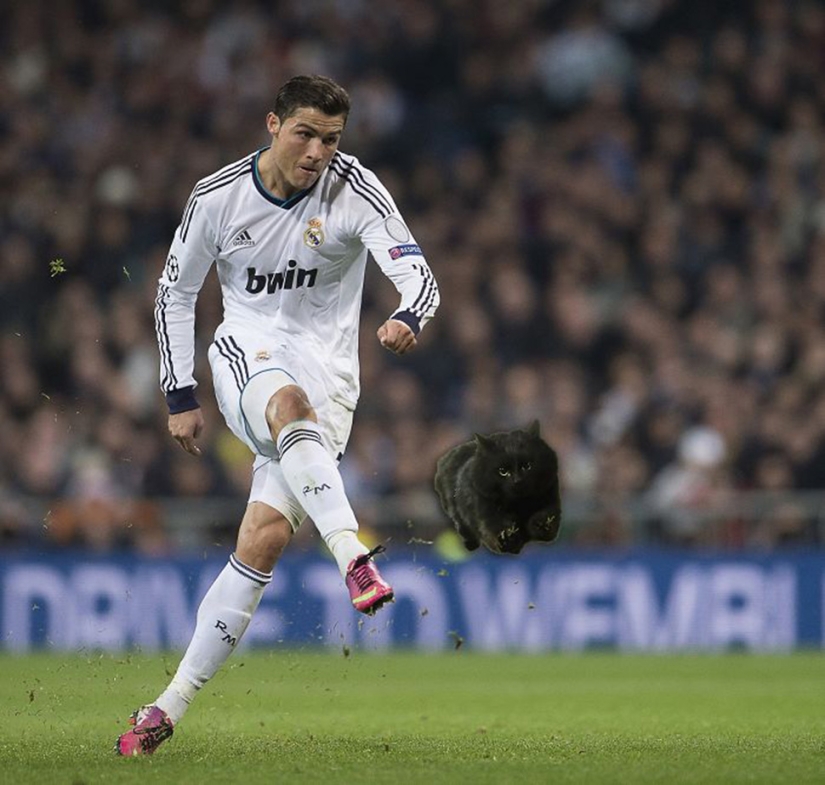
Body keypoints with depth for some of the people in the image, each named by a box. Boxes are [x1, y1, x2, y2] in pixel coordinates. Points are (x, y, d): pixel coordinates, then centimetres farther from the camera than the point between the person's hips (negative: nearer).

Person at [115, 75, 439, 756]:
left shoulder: (354, 189, -9)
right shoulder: (218, 198, -4)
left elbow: (417, 274, -18)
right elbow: (175, 292, 9)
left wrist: (407, 321, -42)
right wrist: (180, 396, 5)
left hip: (328, 369, 0)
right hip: (247, 353, 0)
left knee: (267, 535, -14)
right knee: (290, 403, -39)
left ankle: (173, 704, -7)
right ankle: (355, 559, -60)